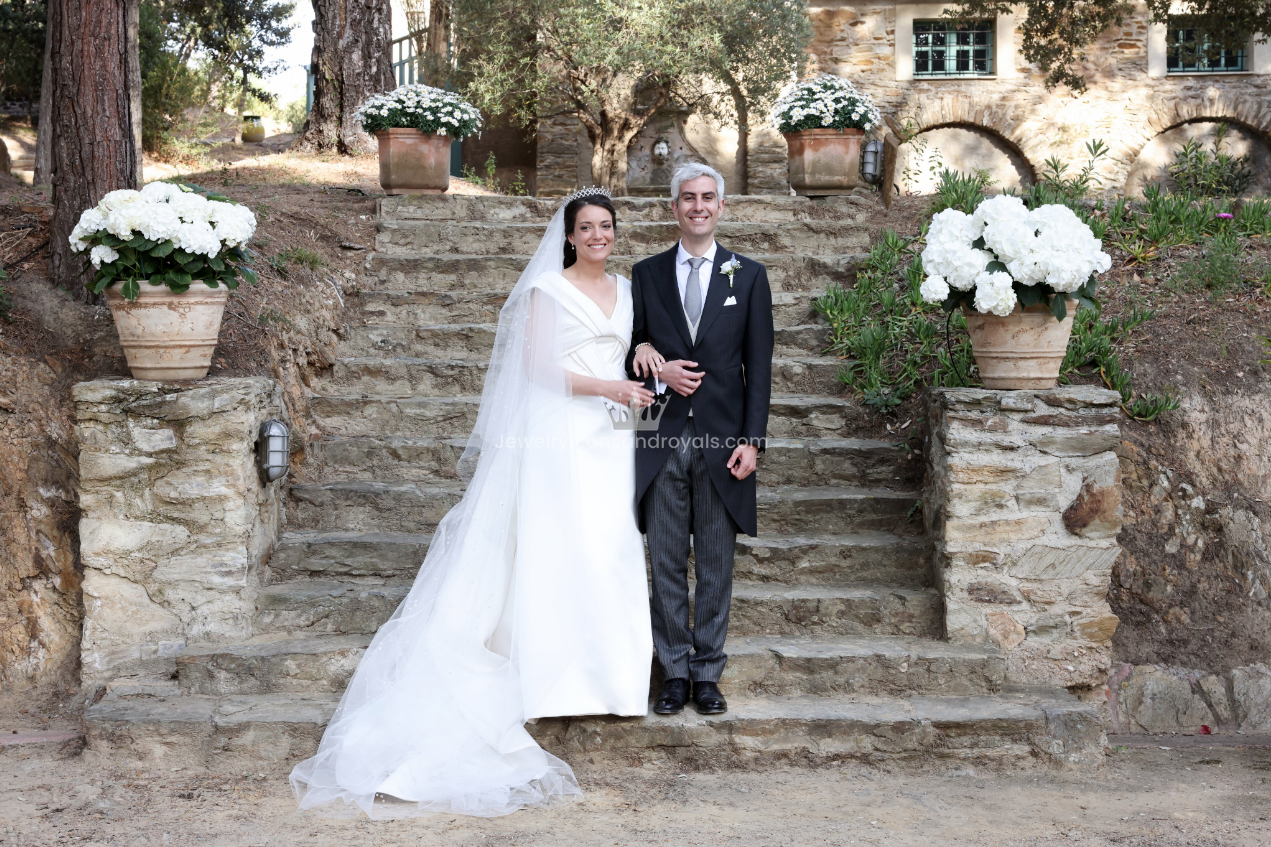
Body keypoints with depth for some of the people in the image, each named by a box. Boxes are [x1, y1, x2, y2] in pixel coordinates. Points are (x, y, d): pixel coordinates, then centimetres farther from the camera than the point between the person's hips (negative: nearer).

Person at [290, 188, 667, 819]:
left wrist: (645, 354, 2)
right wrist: (611, 387, -12)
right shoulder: (548, 289, -2)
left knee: (609, 551, 3)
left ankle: (604, 673, 11)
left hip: (610, 440, 6)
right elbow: (540, 367, -8)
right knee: (555, 548, -7)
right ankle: (557, 675, -2)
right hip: (560, 436, -6)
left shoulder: (625, 290, 17)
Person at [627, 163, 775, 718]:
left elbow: (758, 366, 2)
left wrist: (753, 440, -5)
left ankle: (708, 673, 16)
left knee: (715, 565, 6)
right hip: (662, 439, 1)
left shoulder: (749, 275, 5)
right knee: (666, 564, 5)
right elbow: (630, 350, 12)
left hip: (722, 441, -1)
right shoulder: (646, 274, 9)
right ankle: (674, 672, 16)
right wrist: (658, 370, -10)